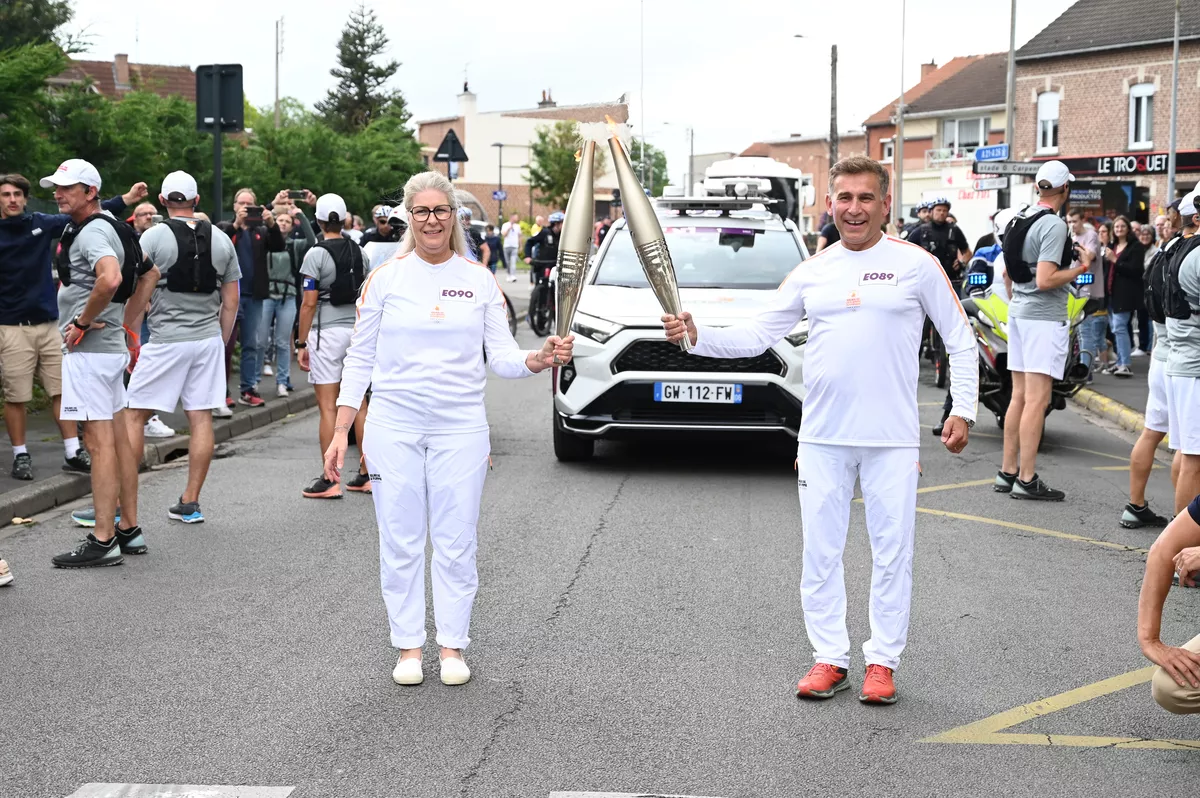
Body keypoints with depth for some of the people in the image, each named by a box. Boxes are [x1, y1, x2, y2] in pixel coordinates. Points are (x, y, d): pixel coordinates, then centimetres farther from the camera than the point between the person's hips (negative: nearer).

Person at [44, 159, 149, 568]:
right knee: (118, 437, 12)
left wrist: (82, 323, -22)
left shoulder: (93, 231, -15)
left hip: (90, 349, -11)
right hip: (110, 346, 11)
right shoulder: (106, 226, 16)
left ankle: (102, 541, -6)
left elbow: (110, 278, -34)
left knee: (100, 442, -8)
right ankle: (129, 529, 19)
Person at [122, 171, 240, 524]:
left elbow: (140, 295, -9)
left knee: (133, 415, 2)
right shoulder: (221, 240, 7)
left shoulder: (154, 237, -6)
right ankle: (190, 504, 10)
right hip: (209, 338, 4)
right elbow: (231, 301, 9)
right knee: (201, 418, 6)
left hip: (166, 340, -4)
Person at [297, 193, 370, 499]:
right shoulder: (358, 252, 9)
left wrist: (301, 342, -7)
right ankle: (366, 475, 13)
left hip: (328, 333, -6)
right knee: (359, 405, 10)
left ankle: (329, 480, -3)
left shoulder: (316, 254, -9)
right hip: (358, 330, 6)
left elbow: (309, 303, -12)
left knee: (328, 407, -4)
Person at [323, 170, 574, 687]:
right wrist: (340, 431, -1)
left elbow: (501, 358, 1)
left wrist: (539, 359, -21)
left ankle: (453, 647, 17)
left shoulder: (480, 281, 4)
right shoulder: (385, 278, 2)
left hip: (460, 426, 1)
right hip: (393, 426, 0)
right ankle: (408, 648, 16)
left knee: (456, 543, 4)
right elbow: (360, 359, 4)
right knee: (401, 542, 4)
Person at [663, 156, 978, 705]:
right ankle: (830, 659, 19)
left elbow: (961, 340, 3)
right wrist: (697, 336, -8)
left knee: (892, 552, 4)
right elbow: (758, 335, 7)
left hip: (893, 438, -3)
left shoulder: (917, 265, -2)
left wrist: (964, 410, -5)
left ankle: (883, 661, 16)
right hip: (822, 438, 3)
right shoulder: (811, 273, 7)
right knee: (820, 552, 7)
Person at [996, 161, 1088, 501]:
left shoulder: (1020, 220, 11)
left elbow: (1007, 273, 20)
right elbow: (1045, 280, -22)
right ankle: (1026, 479, -6)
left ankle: (1008, 472, 16)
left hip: (1019, 314, 9)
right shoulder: (1054, 225, -15)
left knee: (1019, 396, 12)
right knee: (1037, 400, -7)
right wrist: (1080, 269, -9)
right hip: (1045, 318, -9)